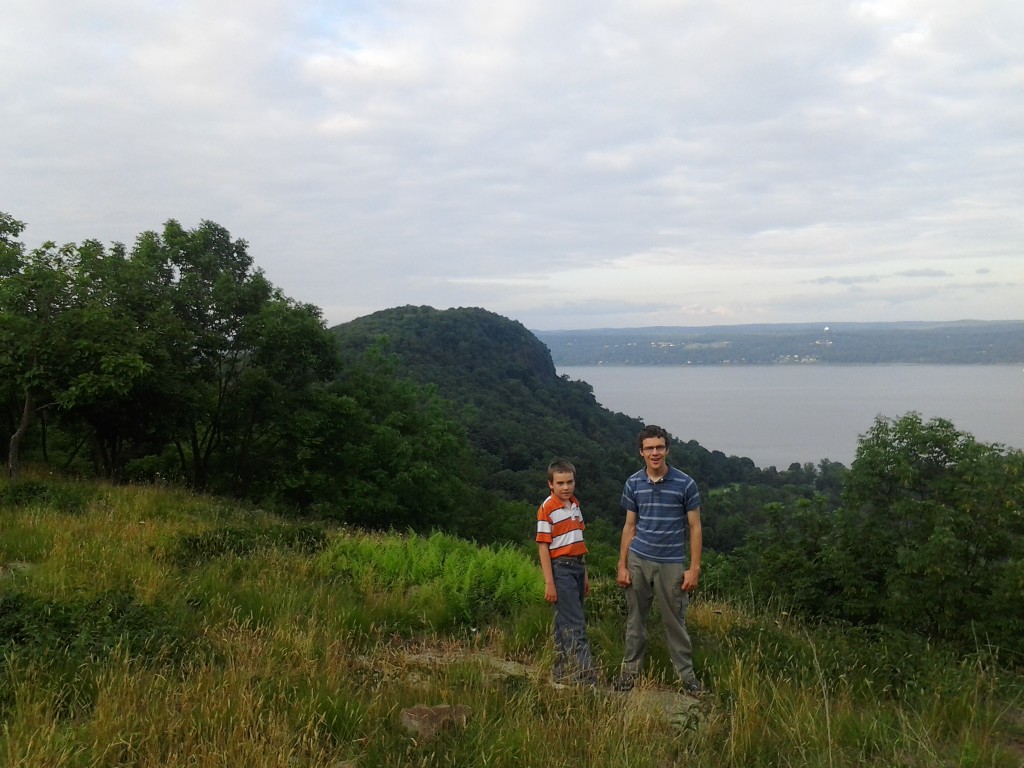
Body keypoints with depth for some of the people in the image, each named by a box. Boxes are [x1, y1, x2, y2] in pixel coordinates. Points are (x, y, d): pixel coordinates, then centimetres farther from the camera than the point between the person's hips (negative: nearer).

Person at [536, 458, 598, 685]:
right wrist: (549, 583, -15)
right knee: (575, 624, -9)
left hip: (577, 566, 7)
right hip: (560, 568, -7)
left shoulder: (575, 505, 11)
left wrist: (584, 574, 18)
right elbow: (543, 546, -12)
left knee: (566, 622, 14)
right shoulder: (547, 508, -11)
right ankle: (585, 675, -8)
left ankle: (562, 671, 23)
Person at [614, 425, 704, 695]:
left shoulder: (685, 484, -8)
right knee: (635, 619, 11)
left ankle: (686, 673, 20)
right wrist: (622, 566, 4)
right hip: (638, 561, 3)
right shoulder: (633, 483, 1)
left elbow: (694, 527, -3)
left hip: (671, 564, -2)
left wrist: (694, 568, -7)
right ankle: (630, 669, 24)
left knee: (675, 622, 6)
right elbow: (630, 526, 8)